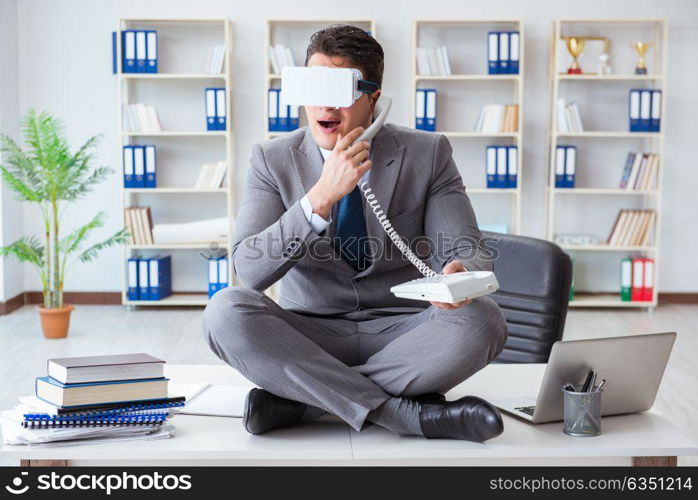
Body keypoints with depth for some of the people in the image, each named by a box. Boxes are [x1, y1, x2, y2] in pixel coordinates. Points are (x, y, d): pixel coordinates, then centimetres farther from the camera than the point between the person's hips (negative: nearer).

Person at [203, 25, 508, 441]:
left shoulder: (428, 154, -1)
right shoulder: (273, 160, -1)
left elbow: (468, 251, -5)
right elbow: (249, 270, -13)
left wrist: (459, 277, -31)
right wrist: (321, 196, -26)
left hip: (401, 332, 1)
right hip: (310, 335, 0)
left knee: (483, 318, -29)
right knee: (227, 310, -28)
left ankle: (298, 399, -22)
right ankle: (404, 413, -29)